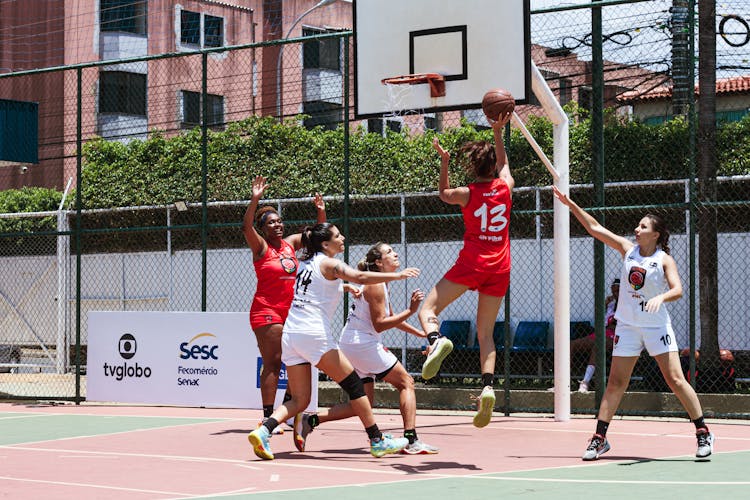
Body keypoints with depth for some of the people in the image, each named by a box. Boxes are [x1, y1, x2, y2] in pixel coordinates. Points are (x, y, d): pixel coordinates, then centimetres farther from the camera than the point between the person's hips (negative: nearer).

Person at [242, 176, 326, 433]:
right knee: (272, 363, -11)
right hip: (266, 312, -7)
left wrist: (321, 211, 5)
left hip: (291, 311, 7)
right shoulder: (261, 247, -4)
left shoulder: (290, 243, 12)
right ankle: (268, 417, -10)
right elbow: (246, 226, -22)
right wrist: (255, 199, -32)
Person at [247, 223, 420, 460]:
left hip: (290, 334, 8)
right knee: (354, 385, 1)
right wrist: (398, 275, -21)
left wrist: (345, 287, 39)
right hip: (314, 334, -8)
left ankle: (263, 431, -14)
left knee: (299, 400, 8)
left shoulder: (306, 262, 20)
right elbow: (360, 277, -22)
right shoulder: (329, 263, -3)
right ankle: (378, 442, 2)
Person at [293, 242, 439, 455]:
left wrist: (420, 333, 28)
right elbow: (379, 324, -18)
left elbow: (391, 317, 30)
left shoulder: (381, 284, 19)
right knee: (406, 382, -3)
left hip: (350, 347, 10)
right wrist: (410, 310, -20)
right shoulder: (375, 285, -12)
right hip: (364, 344, -10)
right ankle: (411, 440, -10)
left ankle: (309, 420, 3)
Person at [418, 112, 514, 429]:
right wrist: (498, 133, 31)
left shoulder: (467, 194, -3)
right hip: (500, 267, 4)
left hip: (472, 263, -4)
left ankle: (437, 340, -33)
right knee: (485, 333, 9)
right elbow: (503, 163, 27)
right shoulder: (505, 186, 5)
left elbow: (444, 194, 20)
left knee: (428, 309, 1)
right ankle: (488, 386, -10)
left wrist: (444, 163, 23)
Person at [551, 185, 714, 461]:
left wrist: (660, 297, -39)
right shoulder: (627, 249, 4)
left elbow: (677, 289, -19)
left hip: (657, 325, -3)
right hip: (627, 325, 3)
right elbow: (594, 228, 6)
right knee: (616, 383, 1)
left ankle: (703, 432, 3)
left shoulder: (664, 260, -6)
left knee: (675, 380, -6)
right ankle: (599, 437, 5)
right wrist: (570, 204, 2)